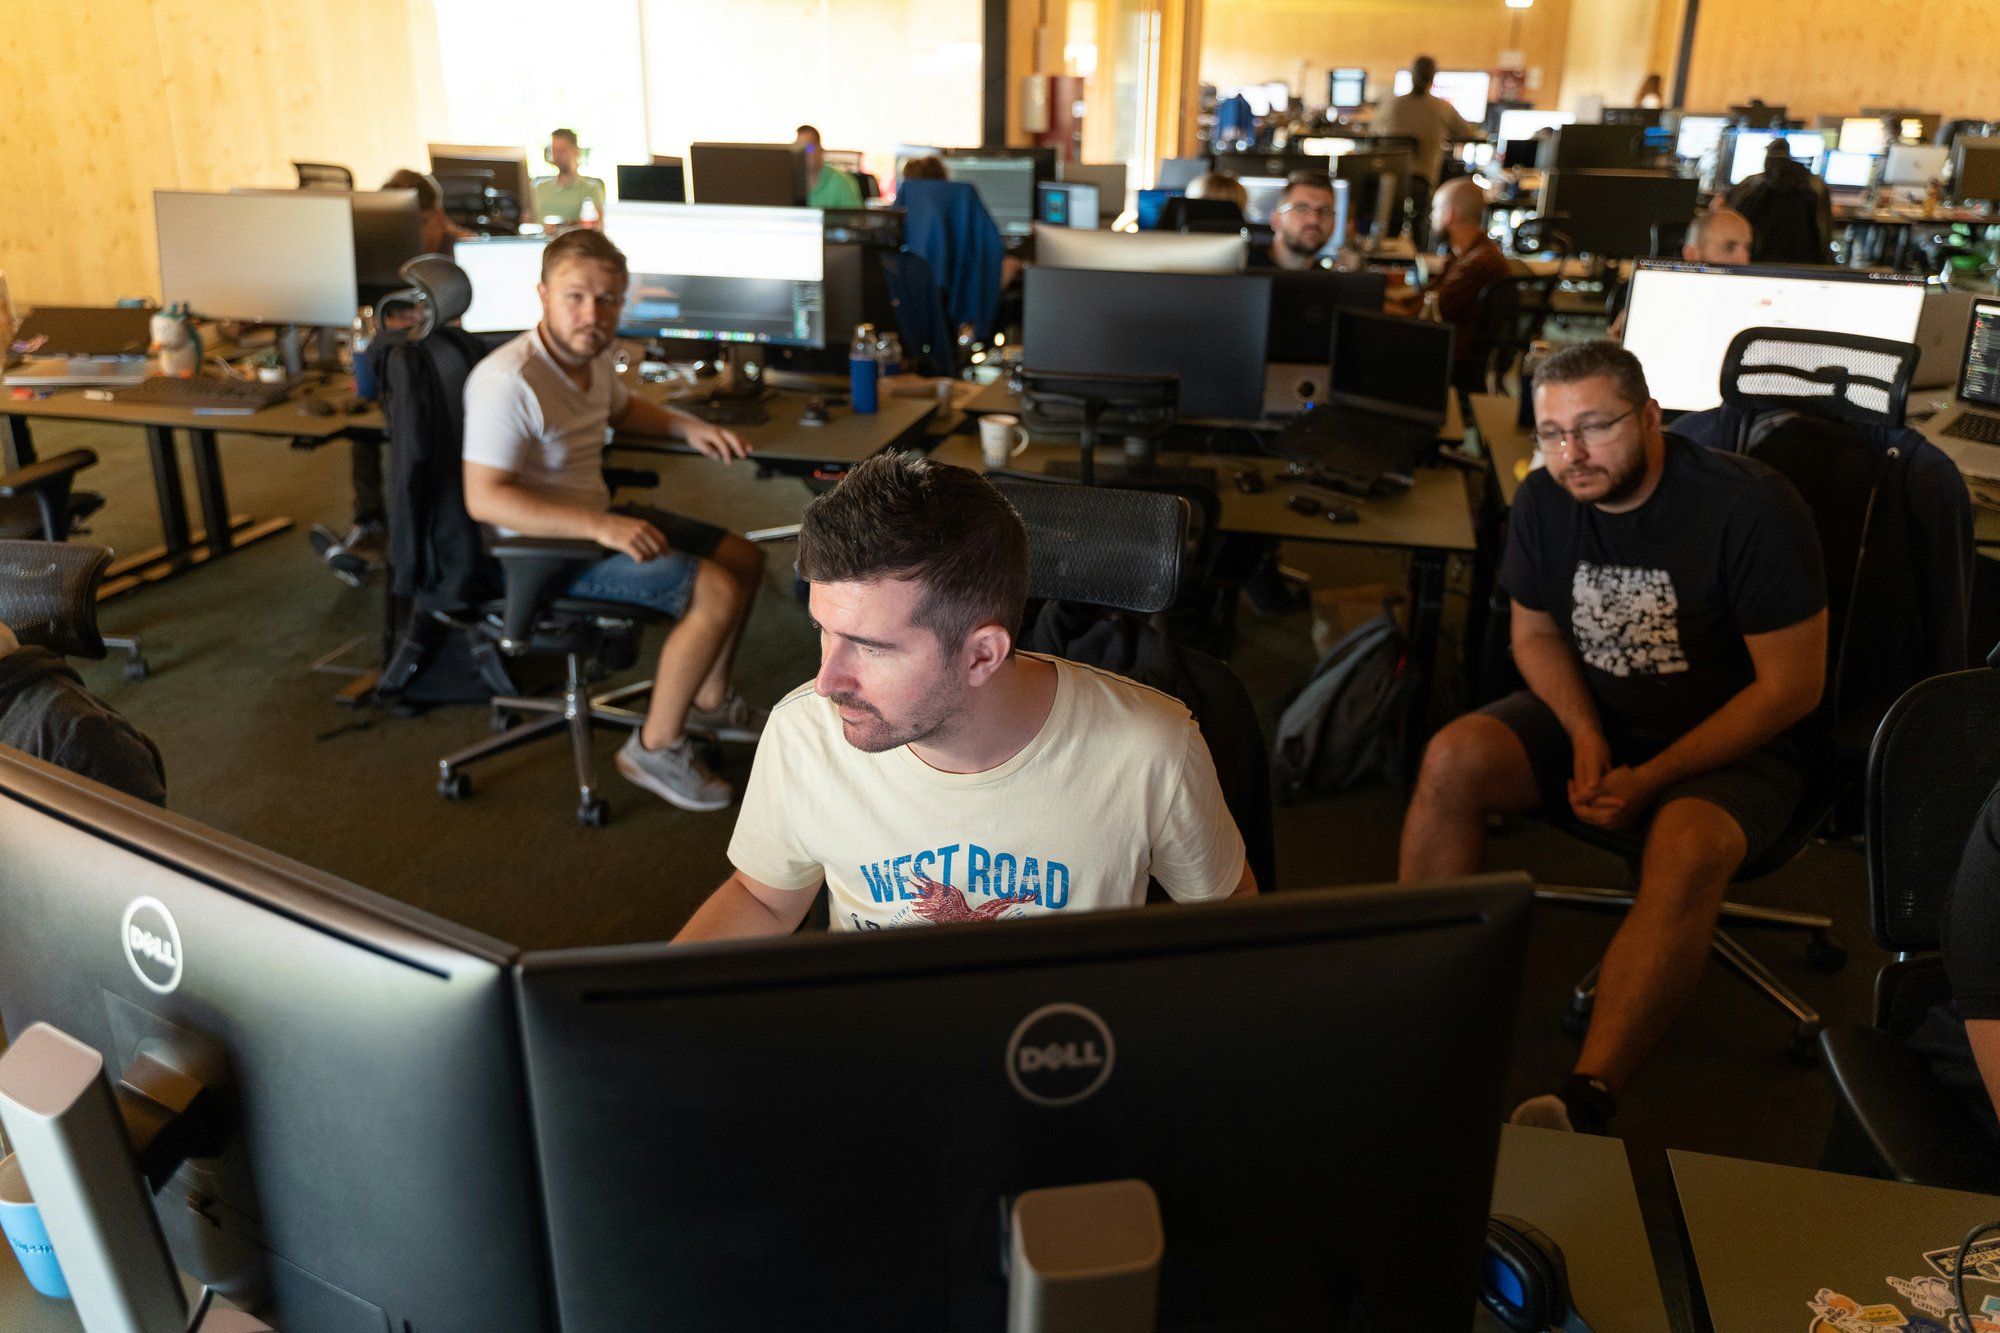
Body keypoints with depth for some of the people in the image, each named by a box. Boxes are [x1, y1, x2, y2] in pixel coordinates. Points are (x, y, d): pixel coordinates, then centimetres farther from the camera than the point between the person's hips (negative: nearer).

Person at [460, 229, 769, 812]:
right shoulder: (508, 381, -27)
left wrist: (687, 426, 6)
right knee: (719, 591, -22)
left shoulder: (591, 355, 2)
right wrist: (600, 527, -35)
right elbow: (484, 498, -30)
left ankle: (710, 701, 25)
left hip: (598, 519, 10)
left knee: (745, 559, 10)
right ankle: (655, 749, -8)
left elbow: (622, 409, 24)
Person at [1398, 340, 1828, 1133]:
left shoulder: (1750, 509, -20)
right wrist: (1585, 738, -11)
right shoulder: (1545, 501, -5)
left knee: (1687, 848, -37)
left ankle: (1585, 1101, -38)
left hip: (1732, 741, -4)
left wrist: (1649, 781, -22)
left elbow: (1792, 686, -16)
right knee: (1453, 758, -22)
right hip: (1593, 715, 5)